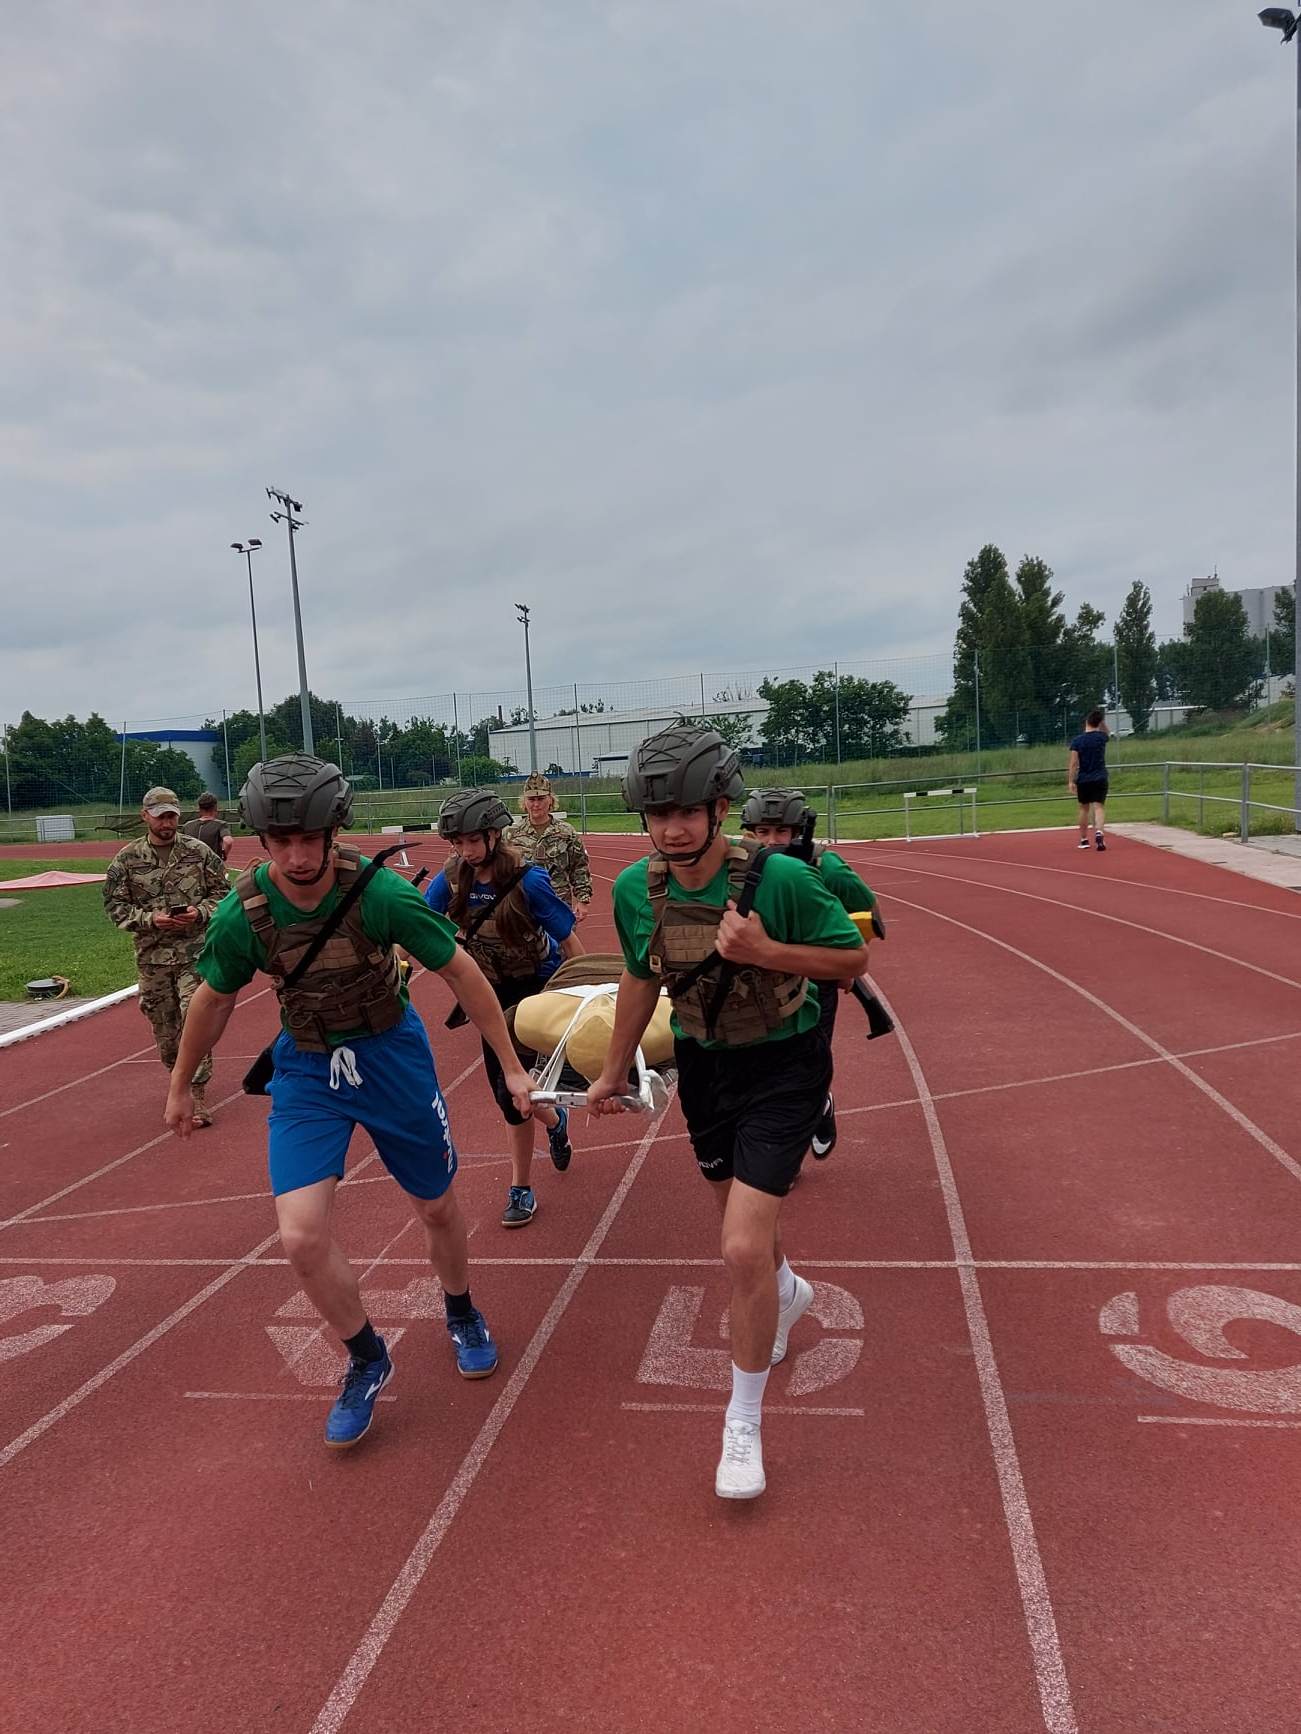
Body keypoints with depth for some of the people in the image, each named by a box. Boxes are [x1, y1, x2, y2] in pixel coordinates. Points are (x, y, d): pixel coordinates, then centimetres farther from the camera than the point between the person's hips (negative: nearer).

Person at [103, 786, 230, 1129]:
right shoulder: (127, 858, 1)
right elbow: (116, 905, 2)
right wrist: (150, 919, -13)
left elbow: (221, 891, 6)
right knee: (163, 1026, 13)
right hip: (152, 955, 2)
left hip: (195, 951, -2)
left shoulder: (199, 852, 0)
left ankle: (198, 1094, -2)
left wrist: (200, 913, -12)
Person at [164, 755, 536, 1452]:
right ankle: (366, 1360, 16)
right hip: (305, 1069, 1)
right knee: (301, 1236, -12)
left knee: (437, 1208, 15)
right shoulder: (244, 912, -17)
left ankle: (461, 1314, 48)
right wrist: (180, 1085, 16)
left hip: (391, 1054, -1)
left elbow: (460, 972, -12)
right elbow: (213, 1000, 3)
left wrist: (510, 1066, -7)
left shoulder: (380, 892, -24)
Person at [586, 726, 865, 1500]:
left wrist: (765, 951, -30)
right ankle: (787, 1292, 60)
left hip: (782, 1066, -5)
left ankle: (745, 1421, 11)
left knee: (744, 1249, -13)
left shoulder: (781, 878, -25)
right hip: (703, 1063, 5)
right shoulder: (636, 889, -11)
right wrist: (615, 1072, 14)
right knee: (743, 1214, 25)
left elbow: (852, 957, -14)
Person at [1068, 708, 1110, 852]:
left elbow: (1073, 762, -10)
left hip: (1083, 780, 0)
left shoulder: (1077, 740, -6)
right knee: (1099, 807, -5)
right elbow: (1106, 731, 27)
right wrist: (1102, 719, 18)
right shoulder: (1102, 737, -1)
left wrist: (1070, 781, -7)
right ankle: (1098, 832, -30)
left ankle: (1084, 840, 20)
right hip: (1100, 779, 0)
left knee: (1084, 808, 13)